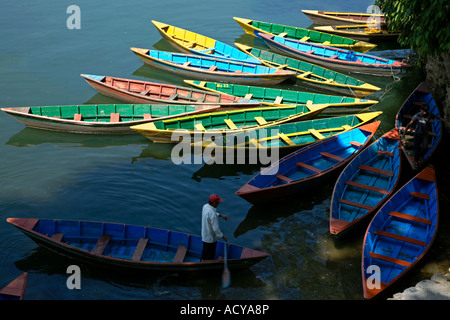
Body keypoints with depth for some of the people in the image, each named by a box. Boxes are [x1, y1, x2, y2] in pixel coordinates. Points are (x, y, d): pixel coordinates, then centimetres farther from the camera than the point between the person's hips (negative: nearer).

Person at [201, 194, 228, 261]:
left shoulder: (205, 206, -7)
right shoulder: (213, 214, -34)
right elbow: (216, 228, -30)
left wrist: (221, 215, 10)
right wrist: (223, 237, -18)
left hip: (204, 235, 9)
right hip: (211, 238, -9)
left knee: (204, 251, 30)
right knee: (210, 255, 12)